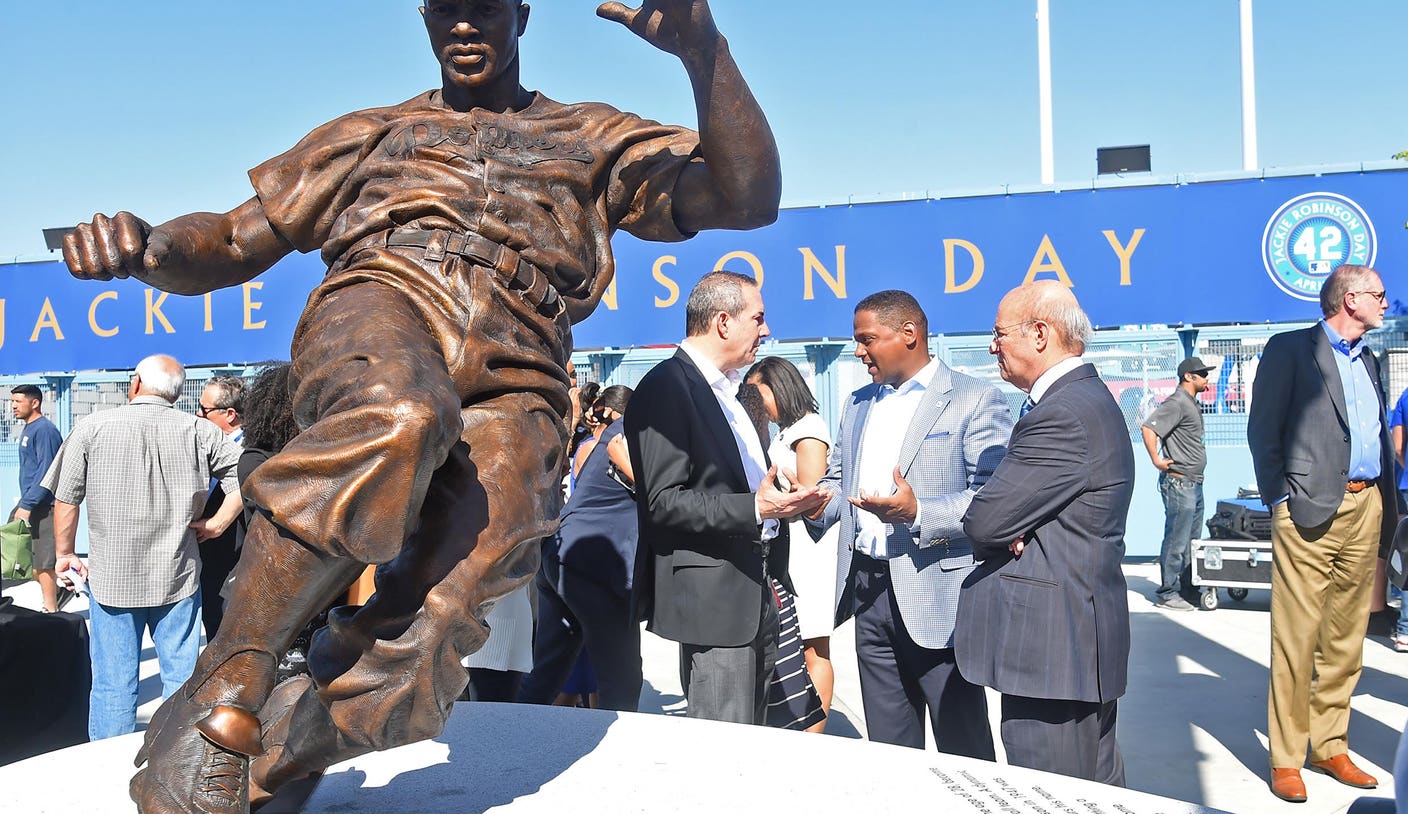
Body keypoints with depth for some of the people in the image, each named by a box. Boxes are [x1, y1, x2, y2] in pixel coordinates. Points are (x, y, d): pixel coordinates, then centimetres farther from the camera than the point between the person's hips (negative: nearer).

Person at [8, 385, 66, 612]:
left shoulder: (44, 430, -15)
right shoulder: (28, 429, 14)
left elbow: (46, 472, -21)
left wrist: (27, 504, -22)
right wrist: (24, 502, 19)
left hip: (43, 506, -10)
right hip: (29, 502, 10)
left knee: (42, 562, -3)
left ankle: (50, 611, 7)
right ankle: (56, 591, 21)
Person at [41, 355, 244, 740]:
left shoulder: (93, 427, -3)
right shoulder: (199, 431, -2)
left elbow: (66, 499, 0)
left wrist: (65, 554, 12)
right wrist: (216, 524, 1)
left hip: (110, 577, 0)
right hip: (178, 577, 1)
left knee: (113, 684, 9)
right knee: (181, 676, 12)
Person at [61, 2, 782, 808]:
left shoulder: (594, 141, 27)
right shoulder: (370, 135, 31)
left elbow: (749, 197, 11)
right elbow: (228, 244, 27)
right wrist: (146, 247, 2)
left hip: (511, 386, 0)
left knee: (415, 659, -27)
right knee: (396, 417, -39)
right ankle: (221, 697, -24)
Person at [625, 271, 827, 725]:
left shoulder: (727, 390, 18)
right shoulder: (665, 389, -13)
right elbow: (663, 502, -19)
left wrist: (783, 500, 7)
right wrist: (754, 508, -26)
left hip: (755, 593, 9)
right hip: (713, 594, -9)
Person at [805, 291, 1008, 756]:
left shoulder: (974, 401, -6)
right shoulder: (859, 403, 17)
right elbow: (838, 479, 22)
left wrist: (919, 512, -27)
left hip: (937, 597, -6)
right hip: (868, 593, 7)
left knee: (963, 746, 3)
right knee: (888, 742, 16)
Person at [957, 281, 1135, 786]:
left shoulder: (1065, 413, -20)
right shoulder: (1085, 398, 15)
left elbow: (984, 520, -21)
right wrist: (1007, 530, -6)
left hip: (1051, 645, -11)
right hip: (1085, 637, 11)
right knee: (1097, 789, 19)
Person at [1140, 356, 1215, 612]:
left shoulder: (1191, 404, 16)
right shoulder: (1177, 403, -14)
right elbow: (1148, 428, -25)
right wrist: (1157, 461, -21)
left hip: (1194, 484, 10)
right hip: (1179, 483, -10)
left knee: (1191, 540, 15)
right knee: (1176, 541, -5)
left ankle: (1187, 589, 24)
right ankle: (1167, 593, 2)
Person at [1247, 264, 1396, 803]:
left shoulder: (1367, 360, 19)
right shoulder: (1290, 349, -2)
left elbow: (1378, 437, 19)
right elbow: (1263, 430, -5)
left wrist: (1388, 505, 9)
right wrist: (1281, 500, -8)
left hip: (1365, 511, 7)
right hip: (1311, 511, -7)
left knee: (1346, 640, 10)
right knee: (1297, 639, -4)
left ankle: (1330, 747, 21)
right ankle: (1285, 758, 5)